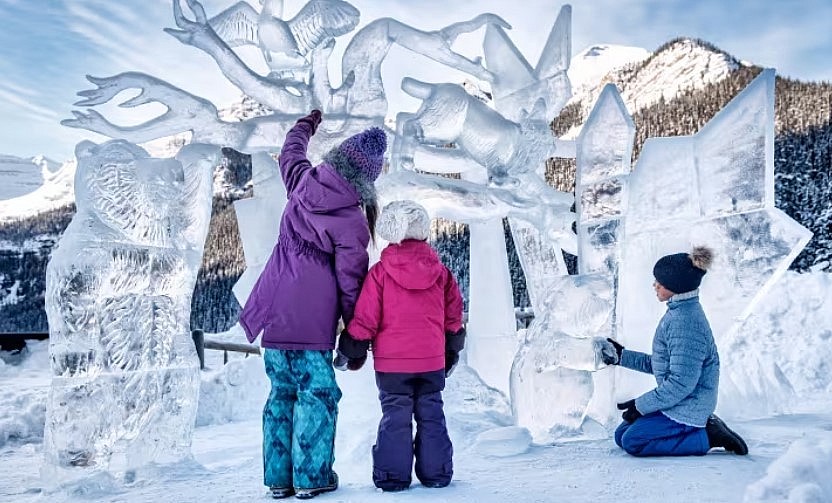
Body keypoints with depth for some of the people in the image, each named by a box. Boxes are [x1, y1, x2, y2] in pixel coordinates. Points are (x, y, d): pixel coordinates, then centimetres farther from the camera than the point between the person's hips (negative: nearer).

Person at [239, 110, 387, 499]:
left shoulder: (303, 184, 3)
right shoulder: (353, 222, -12)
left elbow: (291, 153, 26)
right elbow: (351, 282, -9)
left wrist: (306, 125, 46)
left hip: (275, 315, 6)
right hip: (312, 323, -6)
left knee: (282, 393, 14)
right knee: (317, 394, 5)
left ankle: (279, 477, 20)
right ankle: (311, 477, 9)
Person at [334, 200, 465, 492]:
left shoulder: (380, 272, -7)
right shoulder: (440, 271, 3)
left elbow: (365, 318, -7)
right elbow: (454, 316, 9)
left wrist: (349, 352, 5)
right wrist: (451, 352, 21)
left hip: (391, 362, -2)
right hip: (432, 361, 3)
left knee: (395, 418, 6)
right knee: (431, 416, 12)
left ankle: (393, 475, 9)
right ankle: (436, 473, 17)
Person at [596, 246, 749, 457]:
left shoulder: (685, 322, -25)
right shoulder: (678, 312, 7)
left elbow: (681, 383, -26)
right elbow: (659, 364, 15)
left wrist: (641, 405, -18)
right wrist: (621, 356, 14)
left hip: (688, 406, -10)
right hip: (678, 401, 10)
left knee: (632, 442, -14)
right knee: (622, 434, 9)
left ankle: (708, 436, -3)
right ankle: (702, 426, 12)